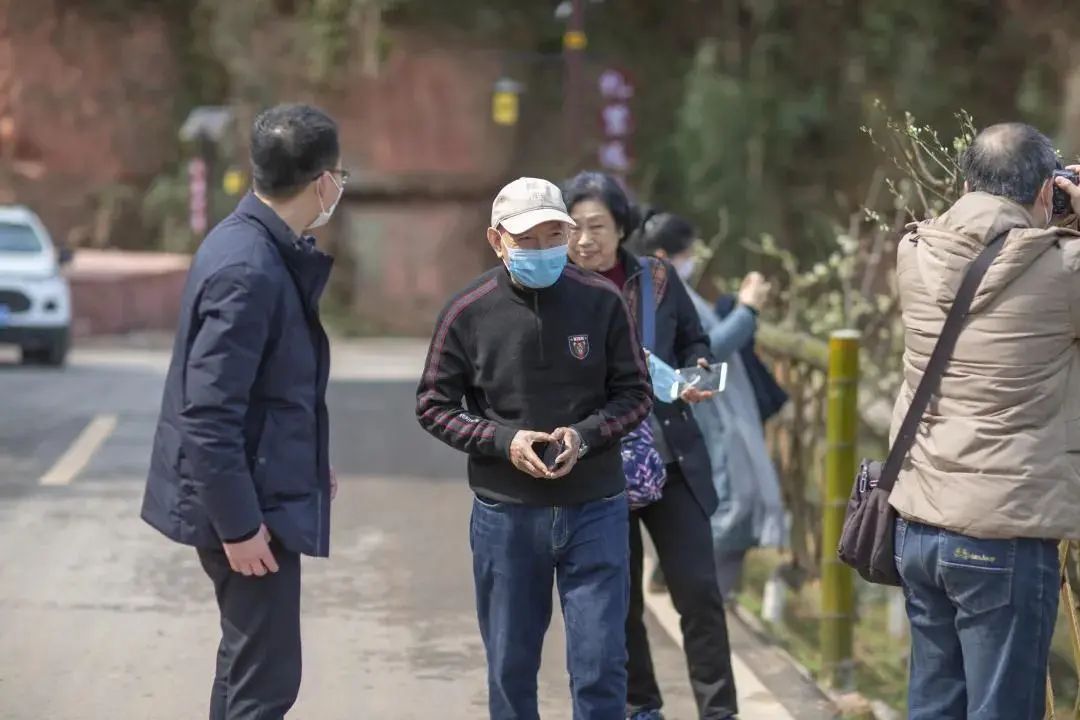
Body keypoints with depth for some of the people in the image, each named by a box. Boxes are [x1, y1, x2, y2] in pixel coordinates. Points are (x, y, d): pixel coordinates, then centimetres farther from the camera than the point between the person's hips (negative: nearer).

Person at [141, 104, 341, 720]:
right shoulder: (246, 270, -24)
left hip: (266, 485, 10)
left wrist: (311, 459, 14)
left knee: (248, 664, 20)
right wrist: (238, 525, -22)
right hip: (247, 504, -10)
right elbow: (209, 413, -25)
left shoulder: (272, 251, 6)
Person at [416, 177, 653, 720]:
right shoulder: (468, 313, -4)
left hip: (594, 507, 0)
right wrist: (504, 441, -13)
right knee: (510, 668, 11)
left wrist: (584, 435, -15)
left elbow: (634, 393, 4)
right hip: (505, 513, 0)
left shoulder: (601, 302, -3)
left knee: (600, 665, 0)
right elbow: (433, 405, 2)